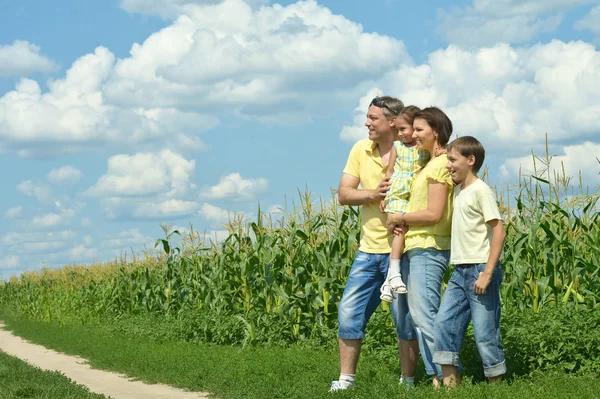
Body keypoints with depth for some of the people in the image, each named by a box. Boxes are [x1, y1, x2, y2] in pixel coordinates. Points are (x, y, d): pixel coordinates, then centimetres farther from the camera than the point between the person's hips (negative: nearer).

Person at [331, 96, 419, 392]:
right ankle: (346, 379, 15)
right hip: (368, 250, 5)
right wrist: (373, 194, -16)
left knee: (405, 319, 1)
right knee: (349, 313, 6)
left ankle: (407, 381, 12)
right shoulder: (361, 149, 5)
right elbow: (343, 194, 2)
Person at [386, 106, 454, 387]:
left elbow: (433, 214, -18)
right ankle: (437, 375, 9)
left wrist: (400, 218, -8)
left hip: (427, 250, -10)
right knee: (421, 317, 8)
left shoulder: (440, 164, -11)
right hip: (414, 248, 10)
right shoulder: (430, 163, 18)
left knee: (425, 317, -11)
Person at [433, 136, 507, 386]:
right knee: (443, 323, 0)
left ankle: (496, 382, 8)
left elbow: (498, 232, -16)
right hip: (460, 271, 8)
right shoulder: (458, 190, 14)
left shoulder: (481, 191, -11)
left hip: (480, 269, -8)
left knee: (485, 332, -3)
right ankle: (449, 381, 2)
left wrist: (487, 272, -21)